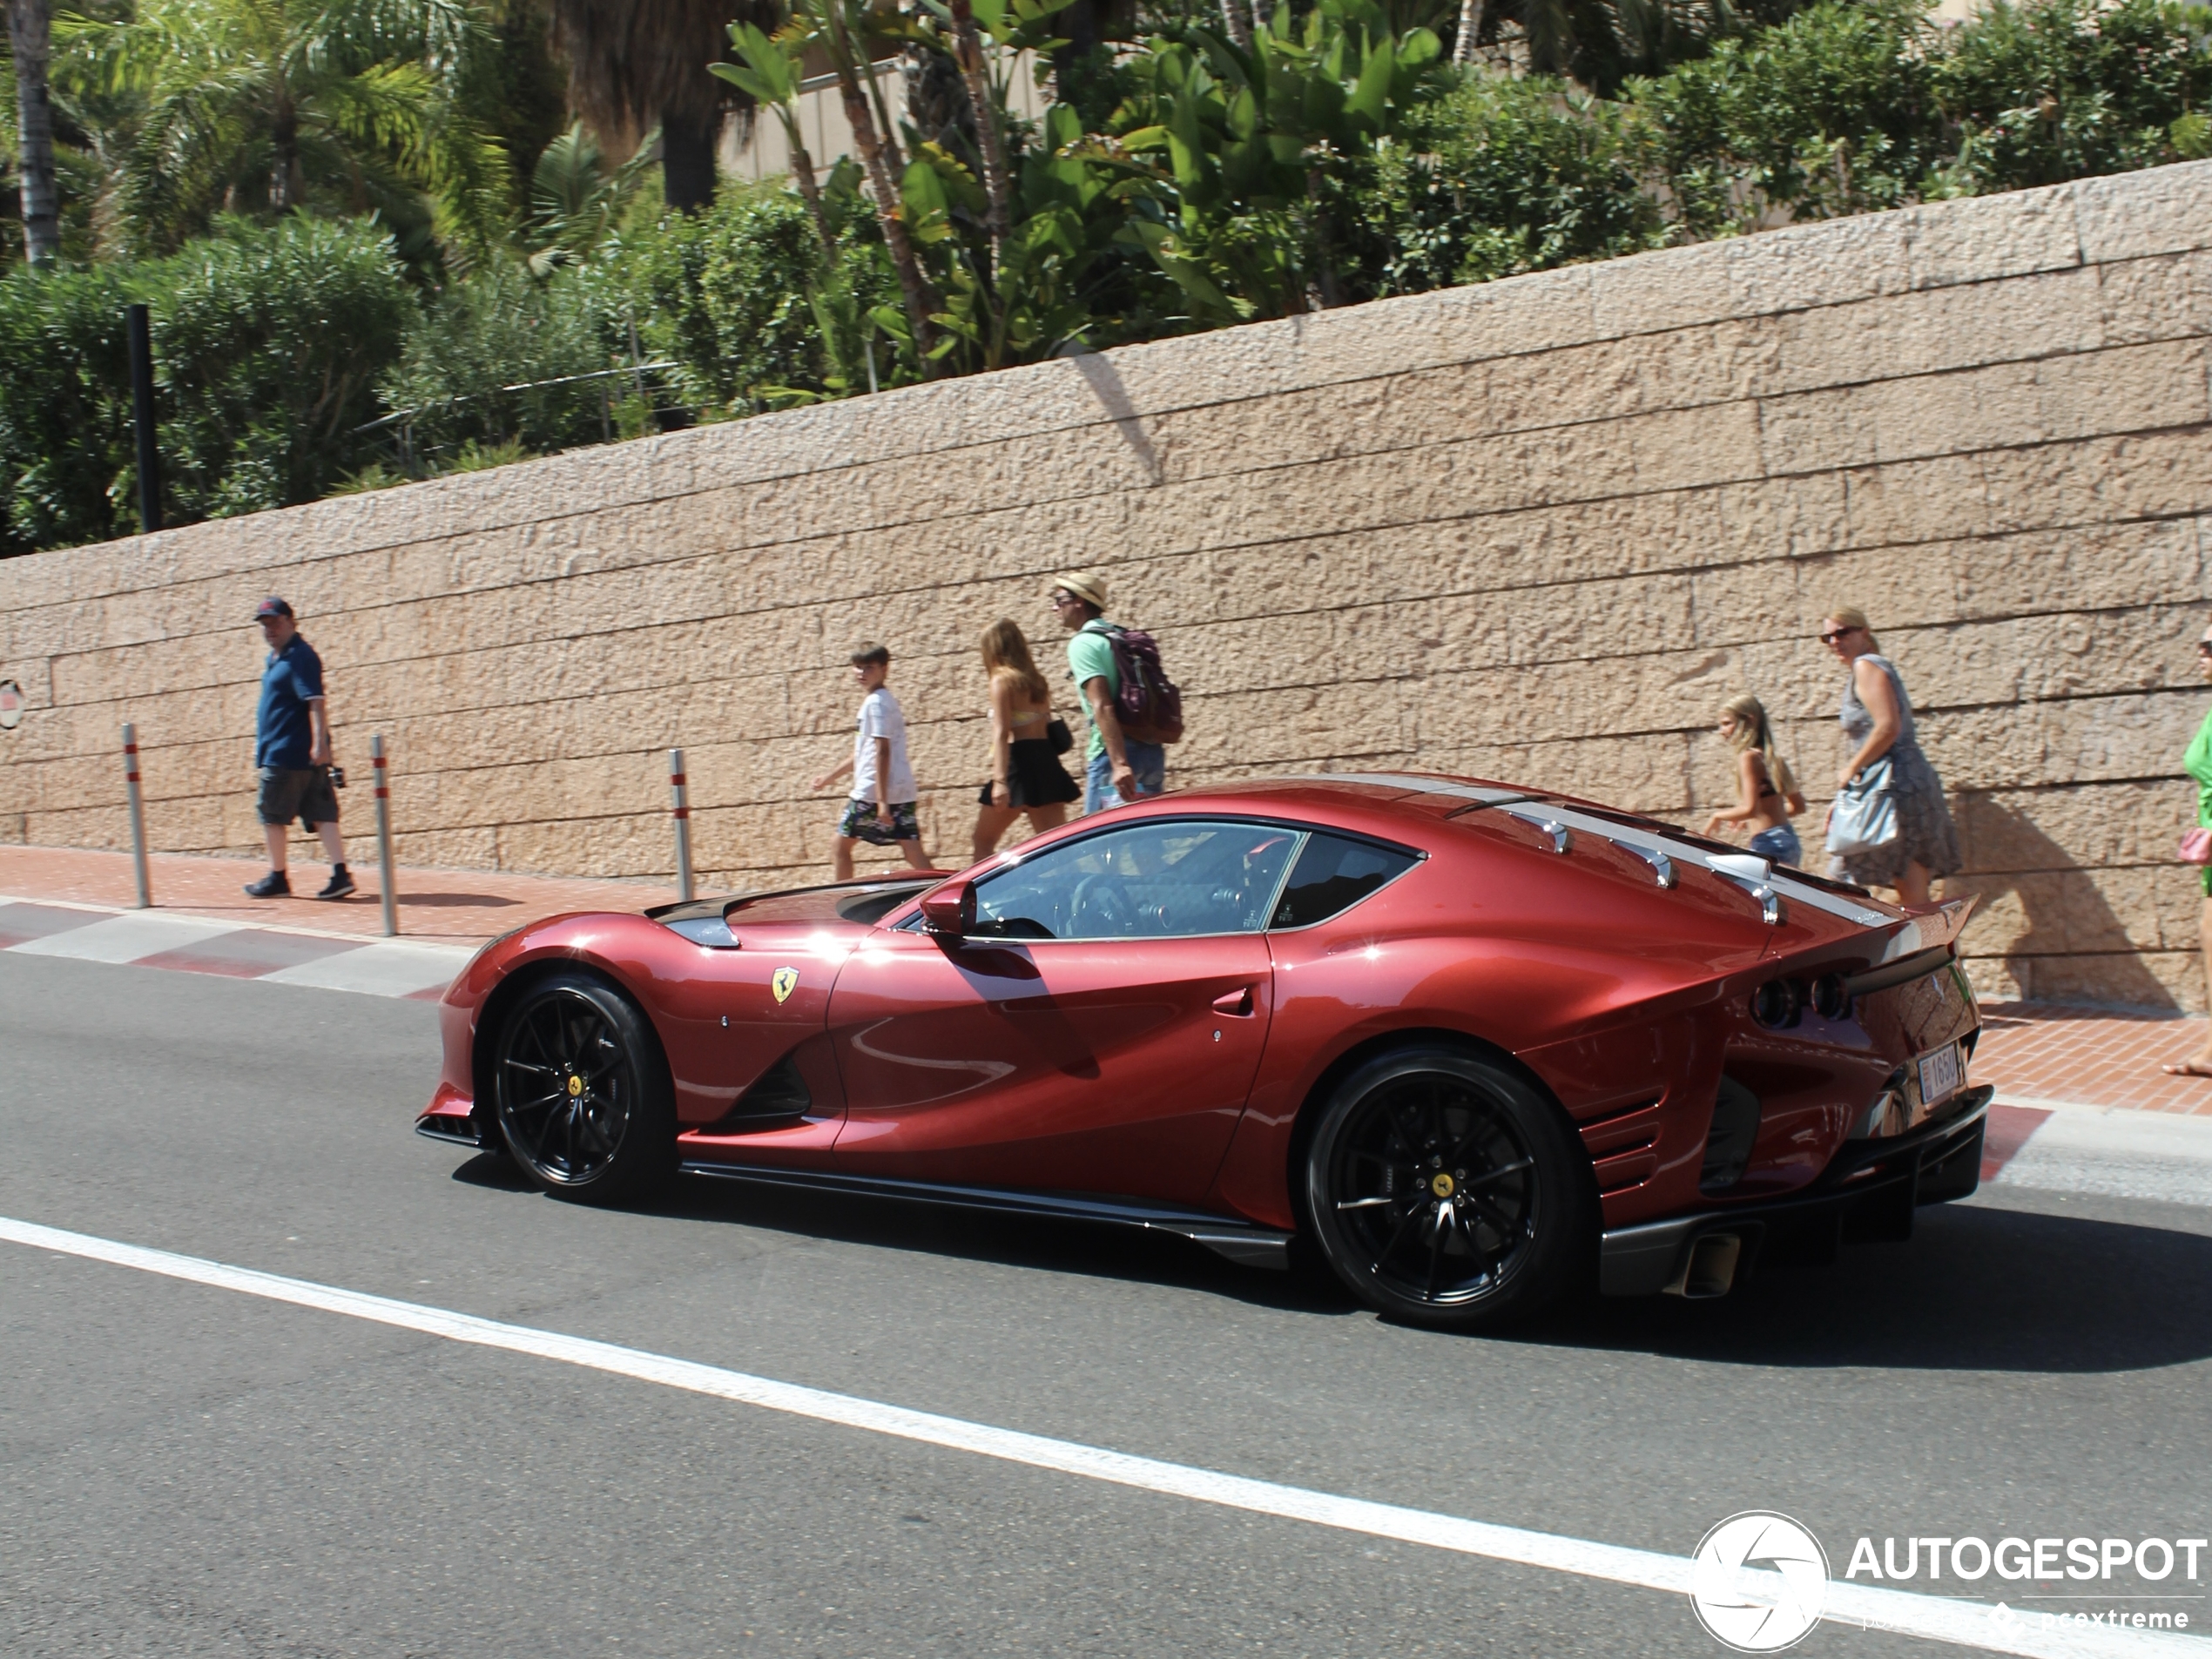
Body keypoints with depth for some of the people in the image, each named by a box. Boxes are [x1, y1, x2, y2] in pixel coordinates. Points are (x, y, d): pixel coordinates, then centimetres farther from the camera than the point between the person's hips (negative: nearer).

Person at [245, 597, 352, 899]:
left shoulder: (300, 656, -13)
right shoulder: (274, 658, 18)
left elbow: (315, 702, -23)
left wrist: (319, 742, -32)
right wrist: (262, 739, 31)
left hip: (286, 754, -9)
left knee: (272, 815, 3)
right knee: (321, 815, 1)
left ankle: (277, 878, 13)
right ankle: (340, 874, -5)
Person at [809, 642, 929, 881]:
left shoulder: (875, 702, -9)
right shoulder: (883, 700, 20)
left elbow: (882, 751, -17)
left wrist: (881, 800, -22)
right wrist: (832, 776, 37)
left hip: (874, 791, -8)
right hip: (902, 791, 8)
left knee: (840, 845, 8)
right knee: (914, 854, 0)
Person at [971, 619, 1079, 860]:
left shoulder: (1002, 680, -6)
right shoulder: (1037, 680, 16)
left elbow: (1001, 733, -15)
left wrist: (999, 780, -22)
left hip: (1019, 762, -7)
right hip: (1045, 760, 7)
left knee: (983, 841, 8)